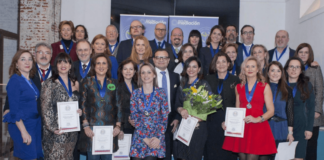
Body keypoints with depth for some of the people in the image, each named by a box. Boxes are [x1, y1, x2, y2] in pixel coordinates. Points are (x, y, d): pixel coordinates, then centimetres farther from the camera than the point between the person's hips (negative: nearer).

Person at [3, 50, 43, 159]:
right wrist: (23, 132, -17)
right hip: (21, 125, -7)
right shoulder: (15, 81, -10)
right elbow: (14, 110, -14)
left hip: (36, 124, 7)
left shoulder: (31, 81, 10)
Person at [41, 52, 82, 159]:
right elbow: (45, 108, -8)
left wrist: (79, 111, -1)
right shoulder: (49, 84, -4)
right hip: (56, 131, -4)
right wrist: (52, 128, -15)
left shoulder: (75, 83, 11)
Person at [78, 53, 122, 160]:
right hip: (92, 127, -2)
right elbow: (83, 104, 1)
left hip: (110, 129, 2)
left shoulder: (113, 83, 12)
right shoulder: (87, 82, 7)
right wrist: (85, 126, -7)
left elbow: (119, 106, 8)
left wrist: (118, 125, 0)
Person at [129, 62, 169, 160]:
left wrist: (159, 137, -9)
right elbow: (134, 117, 0)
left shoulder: (161, 93, 2)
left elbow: (165, 117, 1)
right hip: (139, 138, 1)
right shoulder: (135, 94, 4)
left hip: (157, 138, -1)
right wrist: (145, 139, -7)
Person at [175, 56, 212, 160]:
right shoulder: (182, 85, 12)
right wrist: (181, 110, -9)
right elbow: (177, 104, 12)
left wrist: (198, 118, -18)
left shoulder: (204, 84, -2)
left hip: (198, 125, -4)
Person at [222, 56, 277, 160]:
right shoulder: (238, 87, 14)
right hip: (241, 127, 3)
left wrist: (257, 119, -16)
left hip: (258, 127, -2)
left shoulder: (265, 87, 6)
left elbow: (271, 111, 0)